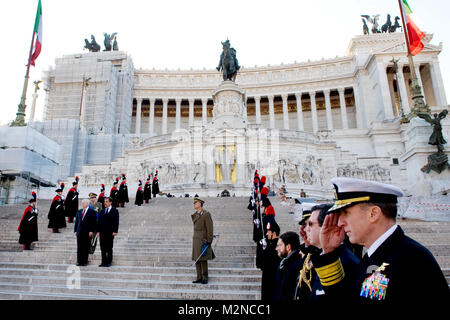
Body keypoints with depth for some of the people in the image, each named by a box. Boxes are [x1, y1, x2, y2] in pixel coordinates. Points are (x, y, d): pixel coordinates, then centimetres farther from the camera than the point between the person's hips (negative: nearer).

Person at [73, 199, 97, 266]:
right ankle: (79, 261, 14)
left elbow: (94, 223, -5)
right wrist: (75, 230, 7)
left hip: (87, 233, -4)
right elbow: (76, 222, 15)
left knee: (86, 248, 3)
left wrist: (91, 231, -12)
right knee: (79, 248, 6)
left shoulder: (92, 212, -3)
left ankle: (85, 261, 11)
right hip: (79, 233, 4)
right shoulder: (79, 212, 13)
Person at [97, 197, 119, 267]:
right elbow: (99, 221, 11)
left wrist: (115, 231, -14)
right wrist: (98, 231, 5)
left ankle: (109, 262, 13)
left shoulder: (115, 211, -2)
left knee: (109, 248, 4)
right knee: (103, 248, 6)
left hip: (110, 233, -4)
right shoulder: (102, 211, 12)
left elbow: (116, 222, -6)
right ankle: (103, 262, 13)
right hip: (102, 232, 4)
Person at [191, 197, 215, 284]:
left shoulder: (206, 214, -11)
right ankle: (199, 278, 14)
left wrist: (208, 241, -17)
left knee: (203, 259, -5)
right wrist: (195, 240, 19)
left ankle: (205, 278, 5)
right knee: (196, 260, 7)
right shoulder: (195, 215, 14)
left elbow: (210, 228, -14)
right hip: (196, 240, 8)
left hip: (203, 240, -8)